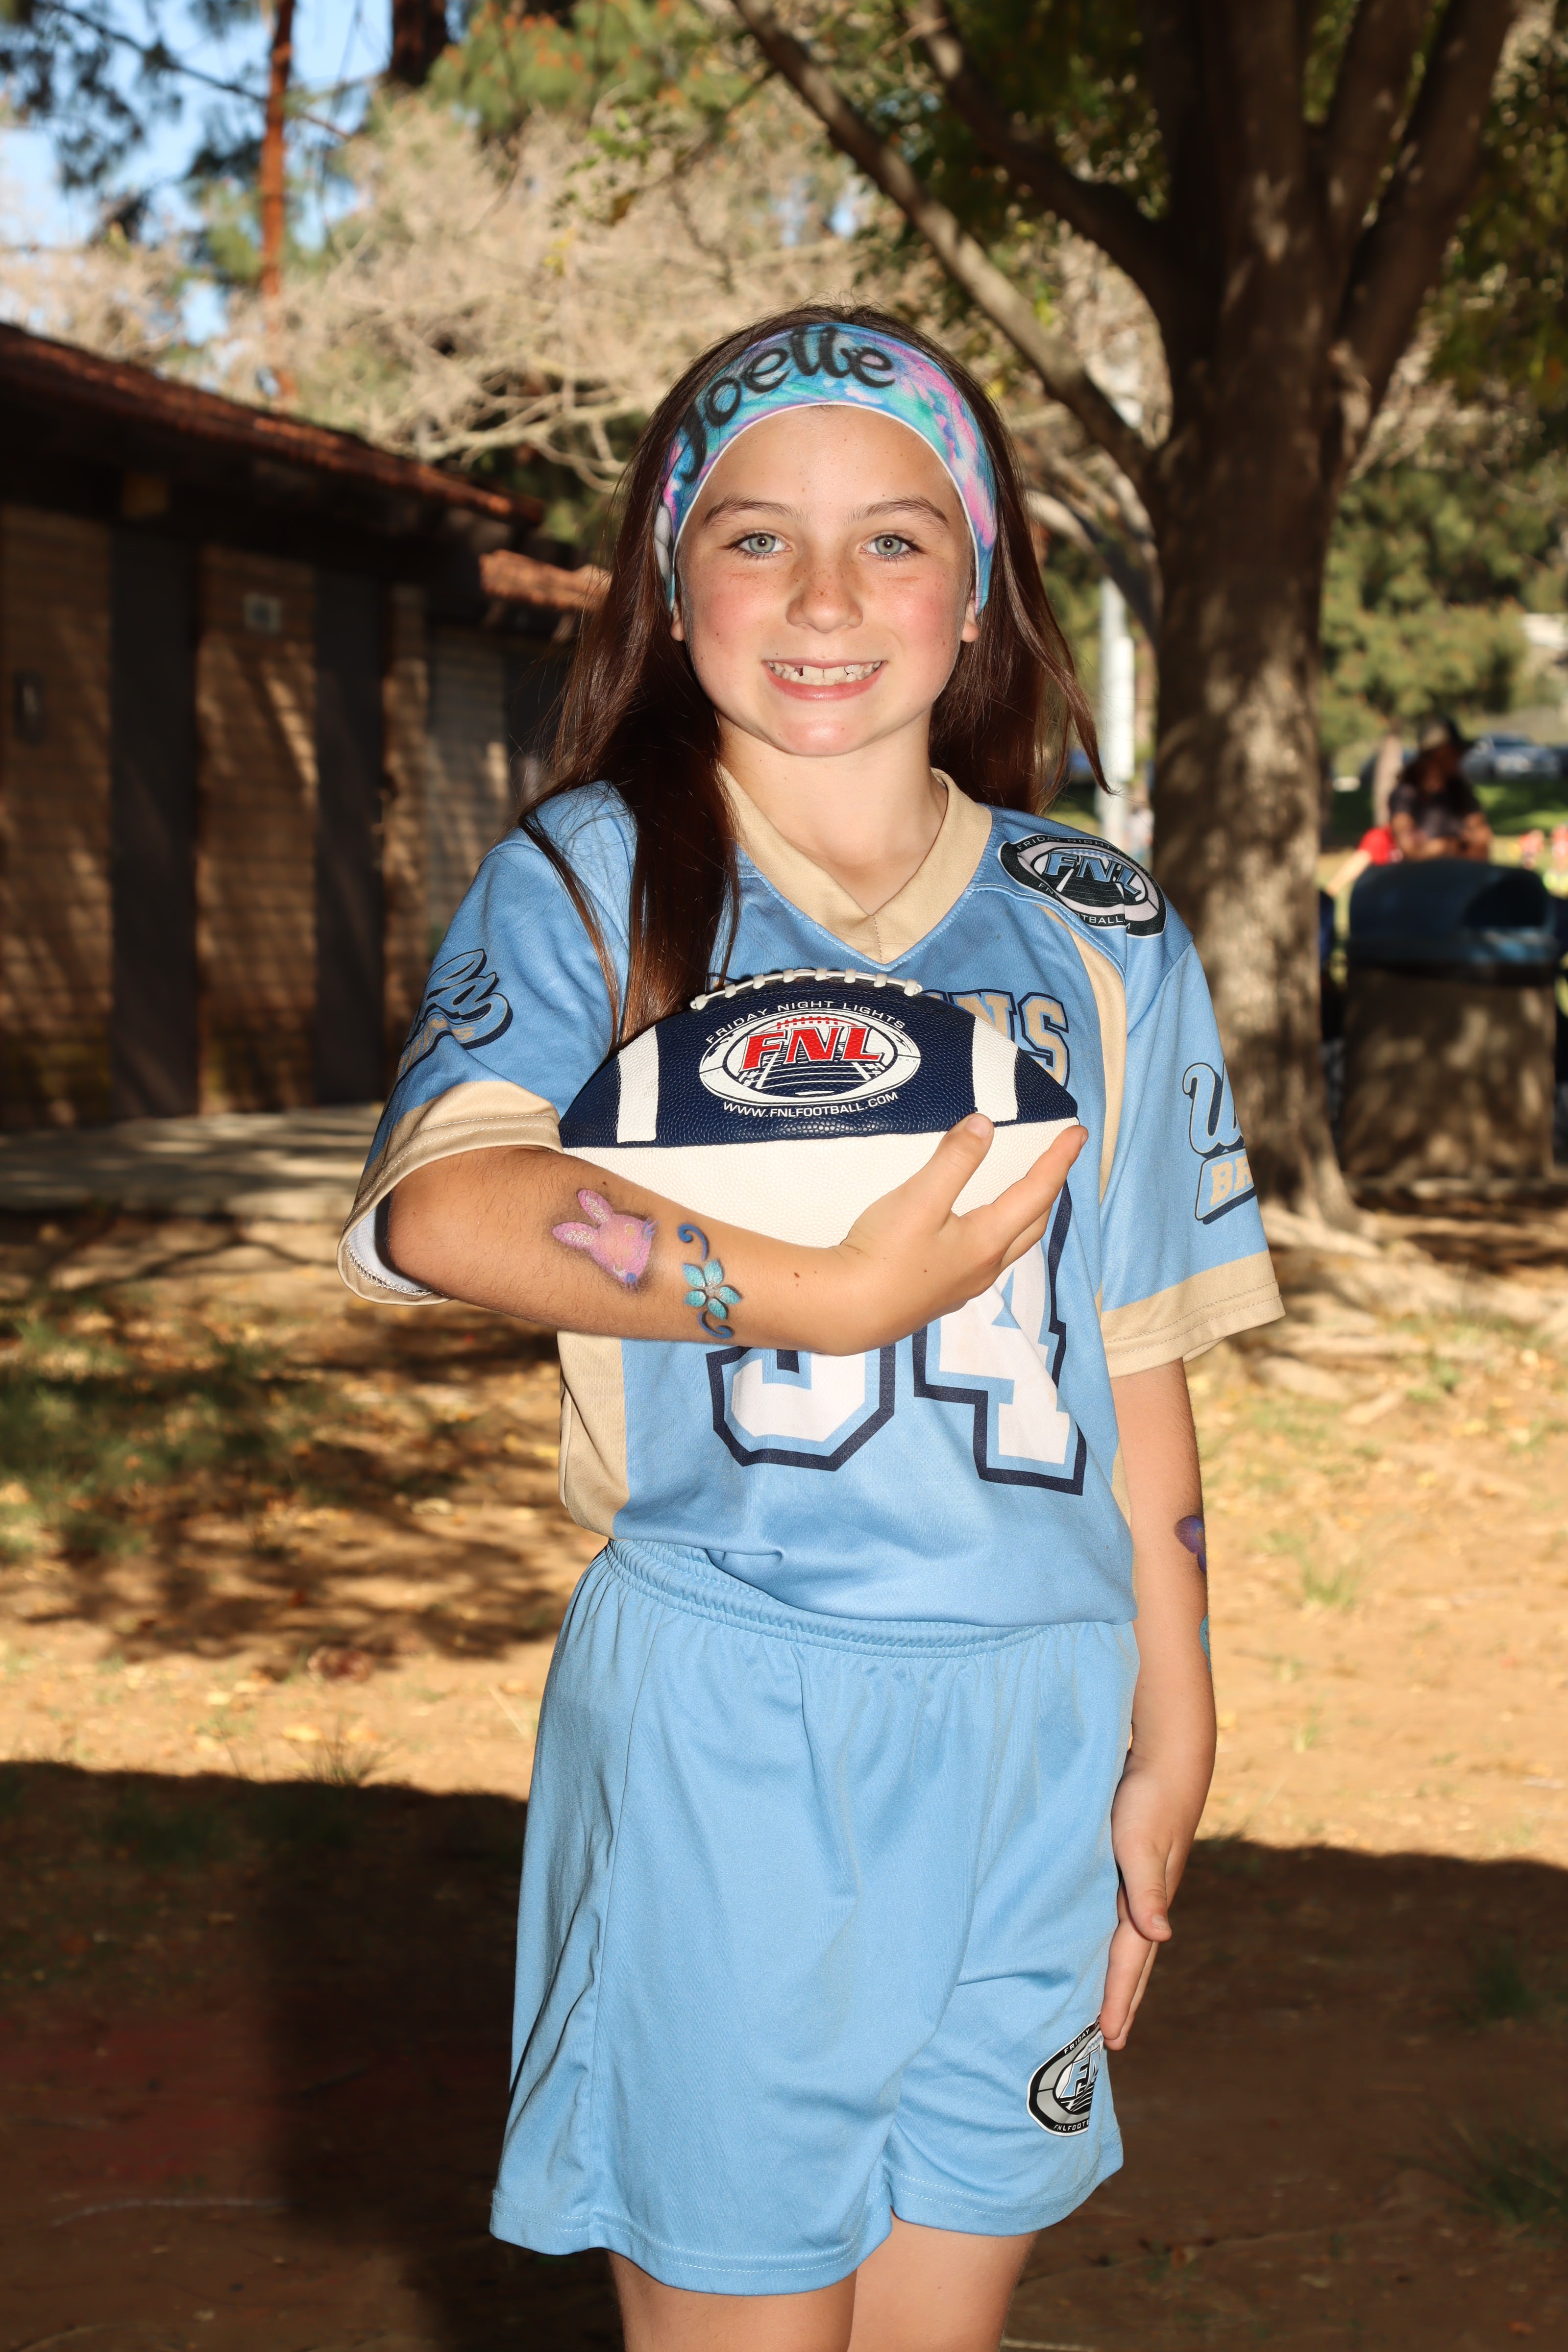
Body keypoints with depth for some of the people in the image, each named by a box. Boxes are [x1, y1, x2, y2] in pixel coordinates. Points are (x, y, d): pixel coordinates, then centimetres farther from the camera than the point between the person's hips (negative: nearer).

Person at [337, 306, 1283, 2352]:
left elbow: (1133, 1361, 12)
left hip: (1028, 1722, 3)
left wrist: (1172, 1738, 10)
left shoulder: (1100, 935, 8)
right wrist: (831, 1295, -29)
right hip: (721, 1718, -3)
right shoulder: (591, 880, -2)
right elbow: (443, 1205, -22)